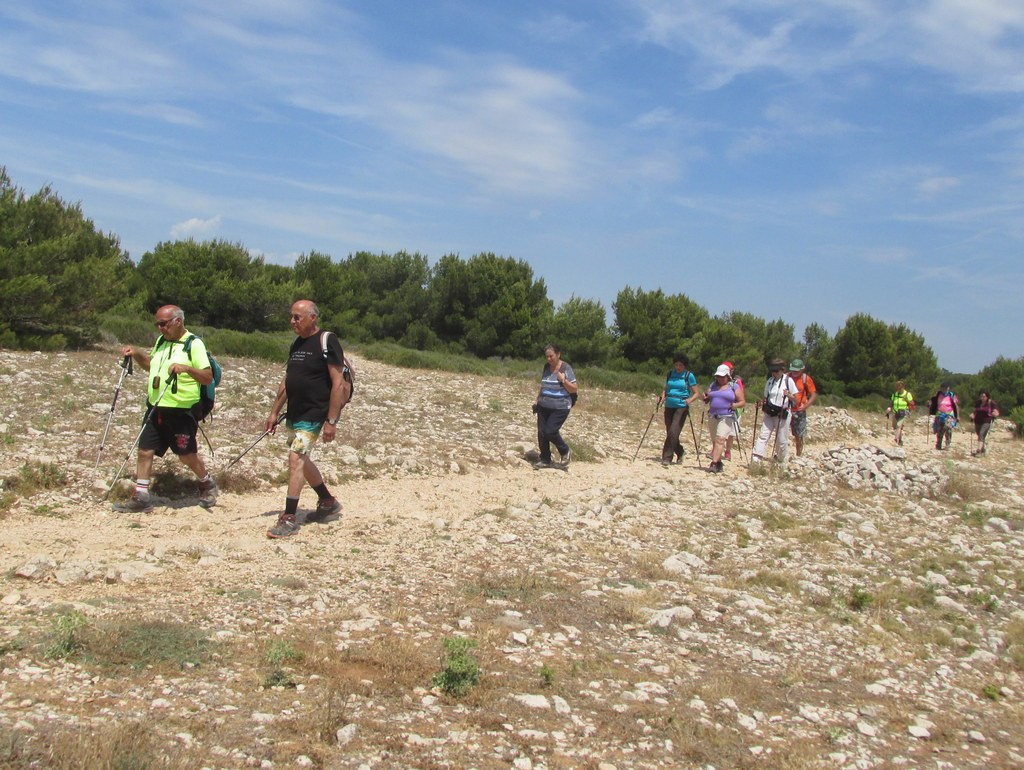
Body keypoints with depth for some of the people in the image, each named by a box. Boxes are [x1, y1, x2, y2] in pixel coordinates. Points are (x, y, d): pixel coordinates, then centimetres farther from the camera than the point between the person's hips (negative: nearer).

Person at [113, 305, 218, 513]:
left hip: (181, 410, -7)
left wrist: (186, 368, -29)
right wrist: (136, 354, 12)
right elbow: (150, 364, 30)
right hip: (155, 408, 7)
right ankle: (141, 497, 8)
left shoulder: (194, 344, -9)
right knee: (145, 450, 2)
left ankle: (207, 484, 28)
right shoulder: (161, 341, 14)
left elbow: (208, 377, -13)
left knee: (186, 455, 4)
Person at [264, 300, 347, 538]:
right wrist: (274, 412, 16)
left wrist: (331, 421, -20)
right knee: (302, 460, 17)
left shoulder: (326, 342, -14)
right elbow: (286, 382, 19)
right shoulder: (296, 345, 11)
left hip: (314, 415, -9)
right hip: (294, 414, 9)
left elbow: (338, 383, -18)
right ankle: (328, 501, 35)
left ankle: (289, 518, -9)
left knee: (296, 458, -15)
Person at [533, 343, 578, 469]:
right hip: (544, 407, 6)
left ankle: (565, 452, 12)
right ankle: (545, 460, 17)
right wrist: (537, 401, 16)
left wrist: (563, 380, -23)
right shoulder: (546, 367, 8)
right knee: (541, 433, 3)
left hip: (560, 408, -6)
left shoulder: (566, 368, -11)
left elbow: (575, 389, -10)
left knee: (550, 431, -12)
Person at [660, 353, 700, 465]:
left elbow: (697, 393, -2)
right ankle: (680, 452, 32)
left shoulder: (689, 375, -2)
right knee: (669, 433, 8)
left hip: (681, 407, -5)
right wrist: (663, 396, -3)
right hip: (669, 406, 5)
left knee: (673, 432, -16)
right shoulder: (670, 374, 10)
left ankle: (667, 458, -12)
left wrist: (690, 400, -21)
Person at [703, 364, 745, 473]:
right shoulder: (713, 385, 15)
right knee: (715, 441, 8)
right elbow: (707, 399, 20)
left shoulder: (734, 387, 2)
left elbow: (743, 402, 1)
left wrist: (735, 405, -20)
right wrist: (705, 398, -4)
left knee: (720, 439, -20)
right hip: (713, 417, 6)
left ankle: (714, 464, -29)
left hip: (727, 418, -6)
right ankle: (718, 464, 18)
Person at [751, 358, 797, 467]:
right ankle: (755, 459, -10)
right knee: (763, 435, -5)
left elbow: (795, 398, -3)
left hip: (782, 414, -4)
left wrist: (789, 395, -25)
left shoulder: (788, 380, -6)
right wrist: (761, 402, -7)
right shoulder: (770, 381, 6)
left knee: (782, 440, 4)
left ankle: (782, 461, 24)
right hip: (769, 413, 4)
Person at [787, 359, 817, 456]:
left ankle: (798, 455, 22)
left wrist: (805, 406, -15)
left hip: (799, 411, -1)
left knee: (799, 436, 7)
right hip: (786, 410, 1)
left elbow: (814, 395, -1)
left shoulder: (806, 379, -4)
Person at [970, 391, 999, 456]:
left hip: (987, 422, -6)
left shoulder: (991, 403, -4)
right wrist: (972, 415, -1)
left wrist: (995, 414, -27)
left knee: (981, 434, -23)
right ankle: (982, 450, 34)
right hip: (978, 422, 6)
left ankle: (978, 450, -33)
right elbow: (975, 411, 20)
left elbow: (997, 413, -4)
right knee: (979, 435, 15)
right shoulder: (977, 403, 8)